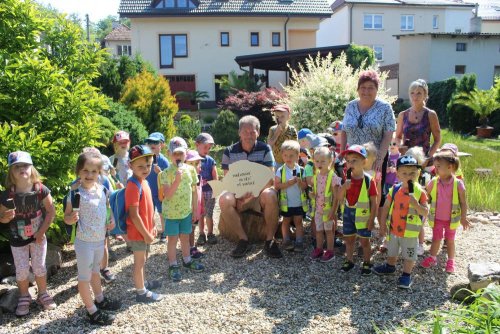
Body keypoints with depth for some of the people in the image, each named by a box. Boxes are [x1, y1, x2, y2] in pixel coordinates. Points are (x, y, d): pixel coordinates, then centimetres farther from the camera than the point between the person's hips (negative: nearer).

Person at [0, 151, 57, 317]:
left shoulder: (41, 190, -16)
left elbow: (51, 212, -9)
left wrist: (42, 232, -14)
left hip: (38, 236, 0)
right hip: (17, 239, 0)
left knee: (39, 267, 11)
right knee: (22, 270, 9)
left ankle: (43, 294, 32)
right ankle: (24, 297, 32)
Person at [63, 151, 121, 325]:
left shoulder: (103, 190, -2)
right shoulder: (75, 193, -18)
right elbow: (66, 216, -12)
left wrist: (112, 220, -2)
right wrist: (72, 218, -33)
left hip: (100, 239, 6)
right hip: (84, 242, -6)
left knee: (95, 271, 26)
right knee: (84, 276, 7)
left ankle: (100, 299, 44)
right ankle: (92, 311, 19)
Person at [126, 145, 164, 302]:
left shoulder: (144, 182, 5)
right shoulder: (133, 186, -24)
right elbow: (134, 215, -24)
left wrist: (152, 227, 17)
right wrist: (145, 234, -19)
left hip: (145, 230, 9)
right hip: (138, 232, -9)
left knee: (143, 259, 23)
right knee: (139, 261, 5)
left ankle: (143, 282, 40)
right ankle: (141, 292, 18)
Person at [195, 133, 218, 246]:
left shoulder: (211, 161, 1)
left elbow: (216, 179, 0)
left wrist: (206, 182, -16)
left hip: (209, 191, 0)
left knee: (209, 214, 5)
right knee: (200, 214, 10)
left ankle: (210, 234, 19)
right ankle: (201, 234, 22)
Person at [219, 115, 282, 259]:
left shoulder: (265, 149, 1)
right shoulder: (229, 152, 3)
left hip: (260, 192, -1)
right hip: (238, 194, 1)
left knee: (270, 195, -35)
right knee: (224, 200, -31)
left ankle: (270, 240, -19)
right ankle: (243, 239, -17)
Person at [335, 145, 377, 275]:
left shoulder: (369, 180, -16)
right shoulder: (346, 179, -3)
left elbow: (374, 202, -11)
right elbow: (340, 198, -3)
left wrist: (372, 219, -13)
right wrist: (344, 187, -21)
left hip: (363, 215, -4)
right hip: (348, 213, 4)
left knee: (364, 241, 9)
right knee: (348, 239, 16)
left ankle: (366, 263, 27)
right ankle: (349, 261, 33)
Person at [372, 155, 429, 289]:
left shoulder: (420, 192, -15)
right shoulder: (395, 189, -7)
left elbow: (425, 212, -15)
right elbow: (386, 207, 1)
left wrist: (416, 204, -33)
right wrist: (383, 224, -1)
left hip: (410, 232, -4)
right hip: (393, 228, 4)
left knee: (409, 255, 10)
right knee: (392, 251, 25)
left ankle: (406, 275, 27)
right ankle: (390, 266, 49)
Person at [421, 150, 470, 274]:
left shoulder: (458, 183, -15)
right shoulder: (433, 182, -8)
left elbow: (463, 202, -9)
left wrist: (463, 218, -8)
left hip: (451, 219, -2)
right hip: (437, 218, 2)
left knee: (450, 240, 14)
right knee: (436, 239, 13)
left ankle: (451, 261, 28)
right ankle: (432, 258, 29)